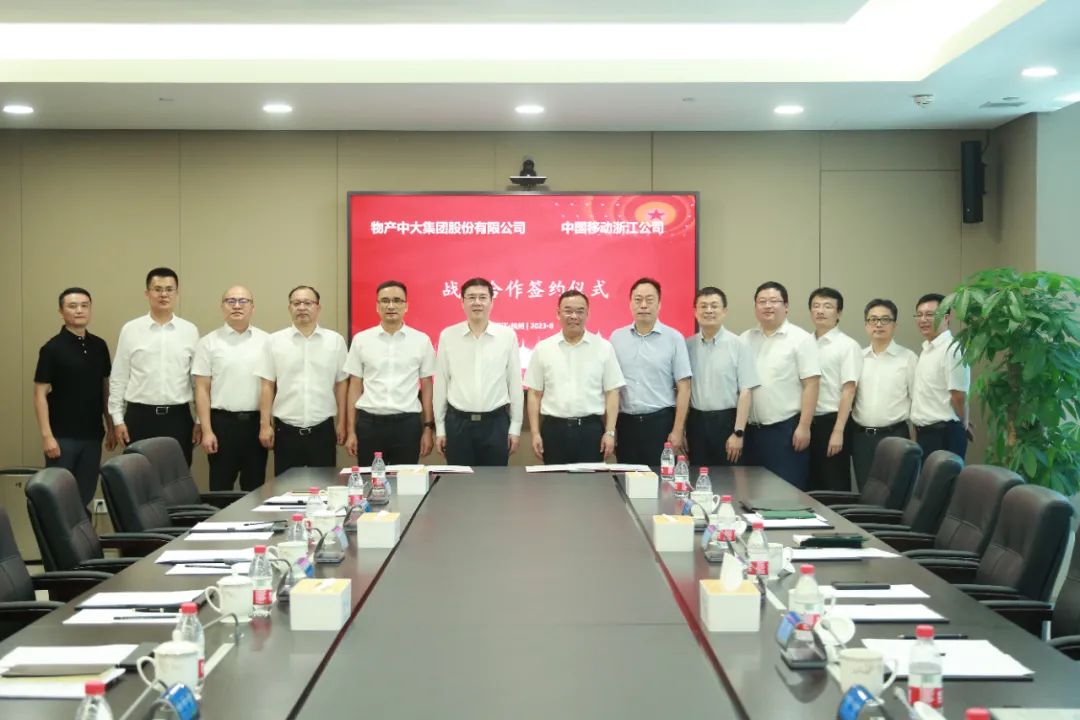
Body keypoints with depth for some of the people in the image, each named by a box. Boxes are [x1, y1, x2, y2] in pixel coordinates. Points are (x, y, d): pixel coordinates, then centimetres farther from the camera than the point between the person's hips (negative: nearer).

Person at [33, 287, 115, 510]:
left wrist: (110, 426, 11)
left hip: (92, 435, 5)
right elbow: (40, 394, -9)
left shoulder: (99, 346, 7)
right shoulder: (52, 348, -8)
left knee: (85, 495, 9)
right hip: (63, 436, -4)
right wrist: (47, 435, -16)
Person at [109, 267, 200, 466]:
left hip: (178, 417, 0)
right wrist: (118, 419, 0)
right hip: (140, 416, 0)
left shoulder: (190, 331, 3)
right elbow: (118, 378, 4)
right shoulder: (130, 330, 1)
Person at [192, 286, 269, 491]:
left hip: (256, 422, 2)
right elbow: (202, 389, 0)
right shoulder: (209, 342, 1)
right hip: (223, 422, -2)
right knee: (221, 488, 4)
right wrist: (207, 431, -7)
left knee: (255, 488, 9)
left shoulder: (266, 341, 6)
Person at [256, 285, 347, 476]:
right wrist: (265, 424, -1)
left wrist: (341, 423, 4)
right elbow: (267, 386, 3)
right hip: (286, 430, 0)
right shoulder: (274, 341, 3)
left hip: (322, 430, 0)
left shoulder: (335, 341, 3)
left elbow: (341, 384, 6)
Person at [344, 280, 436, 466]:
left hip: (407, 423, 0)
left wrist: (428, 428, 2)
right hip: (369, 423, 1)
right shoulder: (361, 340, 4)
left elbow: (426, 386, 7)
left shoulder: (421, 340, 3)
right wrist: (351, 431, 3)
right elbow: (355, 386, 7)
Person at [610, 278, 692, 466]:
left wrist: (677, 431, -7)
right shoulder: (616, 337, 6)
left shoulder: (674, 338, -2)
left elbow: (683, 387, -2)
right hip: (625, 422, 3)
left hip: (660, 422, -2)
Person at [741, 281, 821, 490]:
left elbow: (811, 385, -8)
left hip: (786, 429, -5)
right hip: (752, 429, 5)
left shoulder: (800, 339, -4)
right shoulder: (745, 340, 11)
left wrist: (804, 427, -13)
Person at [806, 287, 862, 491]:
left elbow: (848, 391, -12)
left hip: (831, 421, -5)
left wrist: (838, 431, -17)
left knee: (835, 487, 1)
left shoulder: (847, 345, -6)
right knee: (812, 485, 11)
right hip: (808, 422, 5)